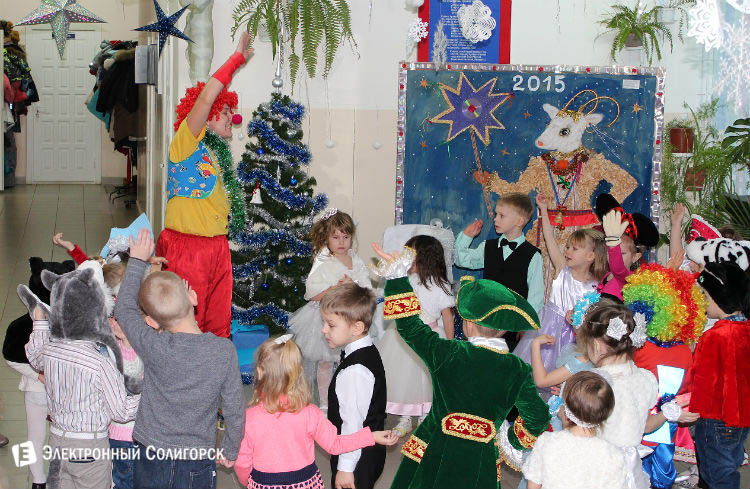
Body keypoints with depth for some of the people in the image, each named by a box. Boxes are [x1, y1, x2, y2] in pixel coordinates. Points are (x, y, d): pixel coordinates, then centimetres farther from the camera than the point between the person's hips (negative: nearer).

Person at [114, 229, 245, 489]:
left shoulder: (154, 348, -16)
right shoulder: (224, 350, -14)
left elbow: (124, 308, 2)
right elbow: (234, 411, -6)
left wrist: (137, 260, 12)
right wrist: (230, 452, 11)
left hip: (151, 460, 0)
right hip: (199, 466, 0)